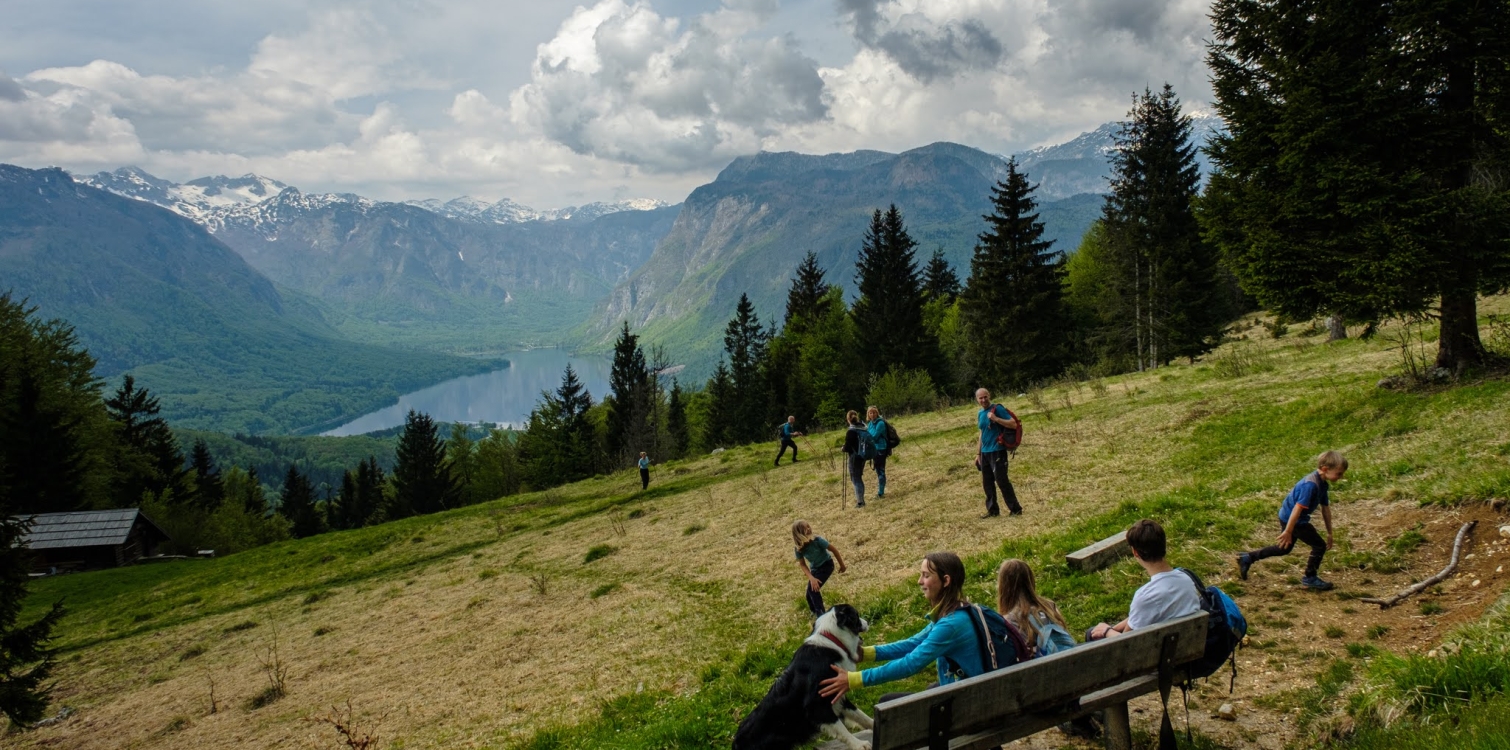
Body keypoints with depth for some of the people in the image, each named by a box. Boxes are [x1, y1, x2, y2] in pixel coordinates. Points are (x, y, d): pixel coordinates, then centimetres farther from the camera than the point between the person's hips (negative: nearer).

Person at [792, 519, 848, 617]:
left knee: (813, 589, -21)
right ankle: (816, 612, 34)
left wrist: (842, 565, -6)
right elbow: (802, 564, -13)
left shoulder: (817, 540, -30)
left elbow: (834, 549, -18)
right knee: (809, 595, 5)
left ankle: (821, 615, -12)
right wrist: (811, 578, -30)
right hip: (815, 568, 5)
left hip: (826, 565, -5)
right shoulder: (799, 548, -20)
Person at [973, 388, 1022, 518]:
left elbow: (1014, 424, -15)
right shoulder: (980, 414, 13)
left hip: (997, 452, -7)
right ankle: (993, 510, 16)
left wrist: (996, 419, -25)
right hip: (985, 452, 7)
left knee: (1002, 481, -8)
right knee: (987, 483, 8)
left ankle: (1016, 509, -1)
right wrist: (978, 453, 18)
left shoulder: (997, 409, -9)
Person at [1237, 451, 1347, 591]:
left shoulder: (1323, 484, 3)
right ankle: (1309, 579, 14)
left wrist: (1329, 533, 18)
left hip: (1287, 517, 10)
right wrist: (1288, 532, -27)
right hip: (1291, 519, -10)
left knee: (1285, 548, 23)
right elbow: (1298, 508, -28)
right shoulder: (1311, 485, -28)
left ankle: (1247, 558, 27)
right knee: (1319, 545, -2)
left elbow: (1325, 508, 13)